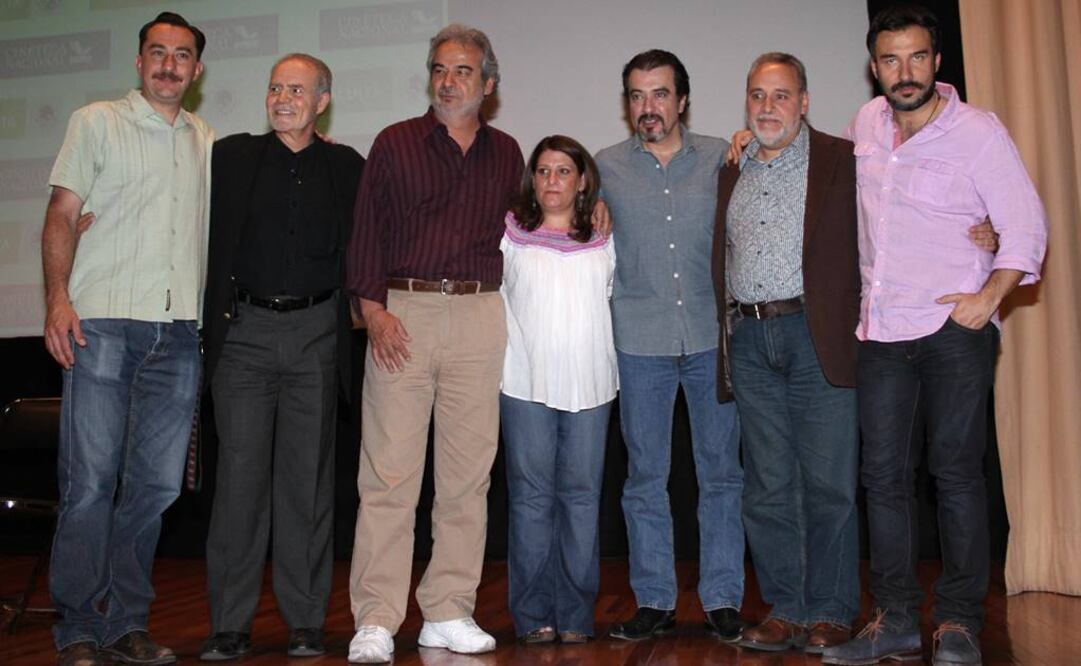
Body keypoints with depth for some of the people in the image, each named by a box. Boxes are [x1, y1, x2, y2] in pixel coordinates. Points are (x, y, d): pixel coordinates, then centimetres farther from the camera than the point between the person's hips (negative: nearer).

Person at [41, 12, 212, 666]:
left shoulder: (209, 143, 19)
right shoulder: (97, 122, 9)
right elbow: (62, 214, 3)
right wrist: (58, 300, -10)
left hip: (179, 331, 4)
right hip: (104, 323, -3)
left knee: (155, 485, 4)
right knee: (91, 482, -5)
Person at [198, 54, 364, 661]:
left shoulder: (346, 168, 9)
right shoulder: (232, 157, 9)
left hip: (317, 333, 0)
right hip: (245, 331, 0)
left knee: (308, 478, 4)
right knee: (240, 474, -1)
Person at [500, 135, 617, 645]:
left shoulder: (603, 241, 13)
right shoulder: (509, 235, 8)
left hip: (589, 383, 2)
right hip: (526, 381, -1)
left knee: (582, 495, 2)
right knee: (531, 497, 0)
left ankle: (575, 615, 11)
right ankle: (533, 616, 9)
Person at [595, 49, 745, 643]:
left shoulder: (720, 158, 7)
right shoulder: (606, 167, 8)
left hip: (712, 336, 0)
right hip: (640, 342, 0)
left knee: (721, 472, 4)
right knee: (644, 476, 6)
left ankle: (722, 599, 16)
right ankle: (654, 601, 17)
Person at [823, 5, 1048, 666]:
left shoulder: (978, 129, -3)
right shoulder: (868, 121, 12)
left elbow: (1027, 224, -4)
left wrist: (991, 295, -17)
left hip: (955, 325, -4)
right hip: (882, 329, 5)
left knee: (957, 470, -3)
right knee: (884, 474, 4)